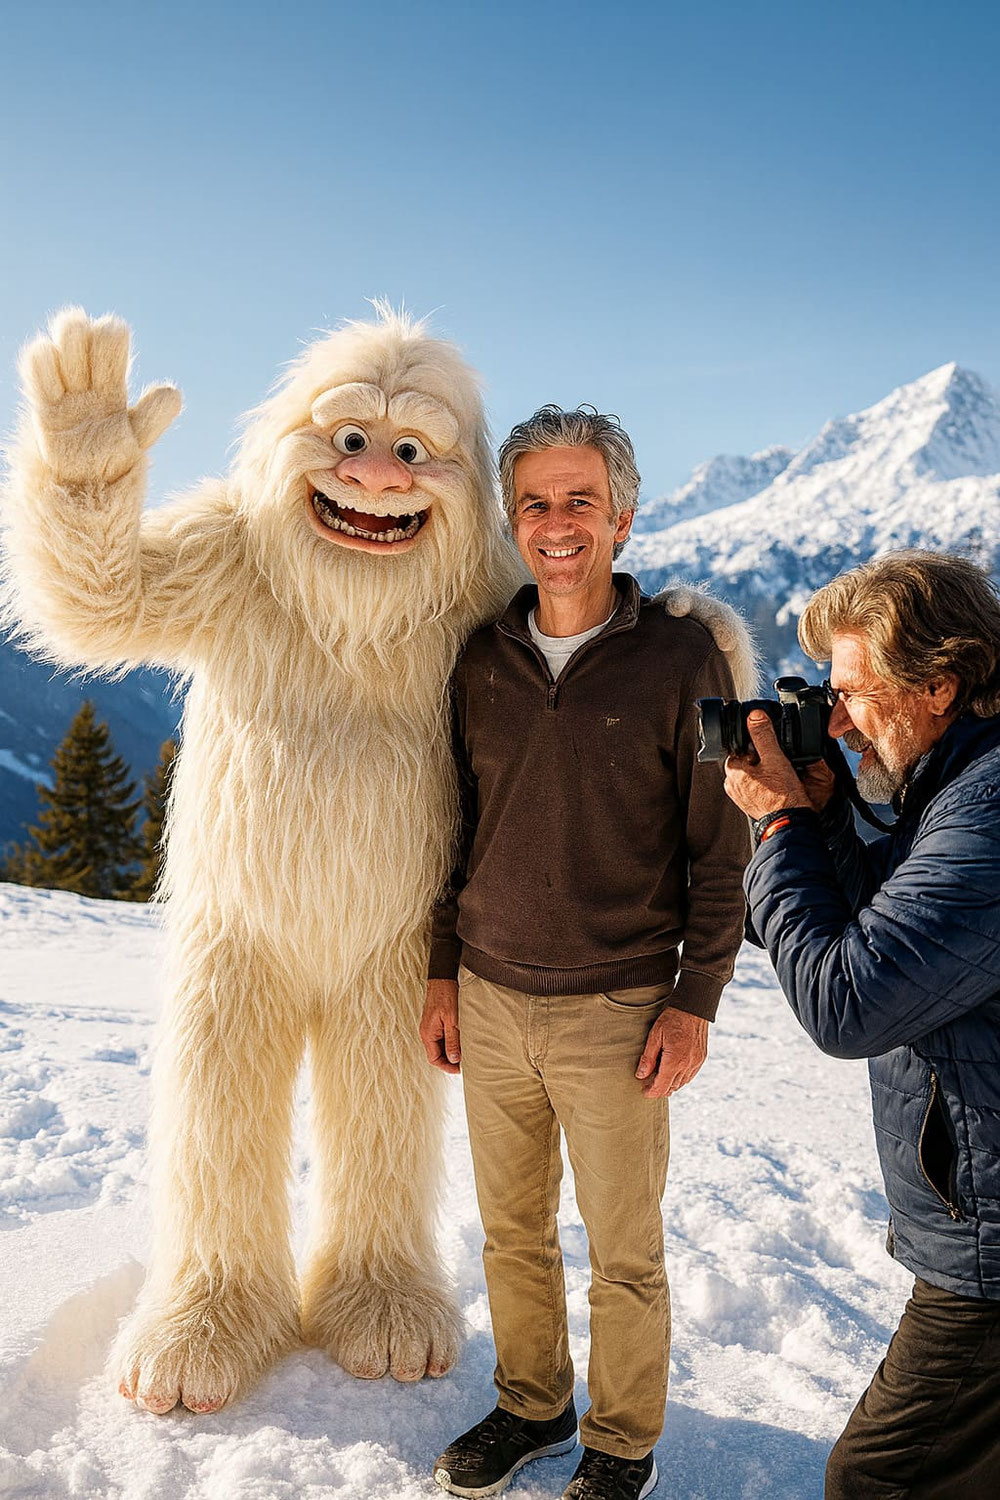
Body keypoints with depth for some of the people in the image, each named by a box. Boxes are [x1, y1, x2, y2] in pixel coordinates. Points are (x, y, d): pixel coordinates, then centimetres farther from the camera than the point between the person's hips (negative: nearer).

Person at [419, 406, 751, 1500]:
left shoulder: (682, 660, -8)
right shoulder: (482, 660, 4)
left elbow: (720, 848, -5)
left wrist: (695, 1002, -9)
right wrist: (443, 971, 11)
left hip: (615, 1011, -4)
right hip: (490, 1001, 4)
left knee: (624, 1257, 11)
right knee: (512, 1233, 17)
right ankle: (530, 1405, 40)